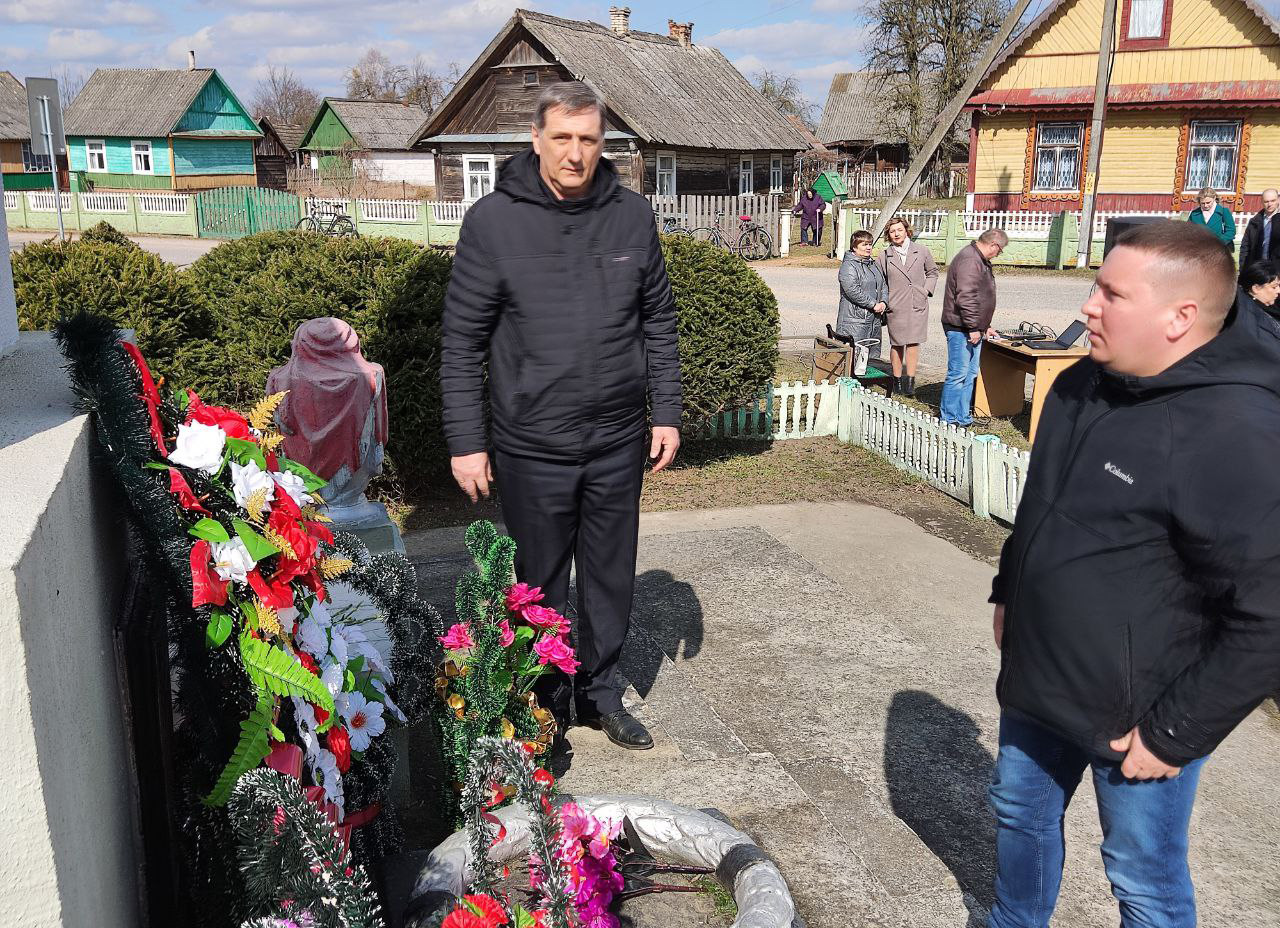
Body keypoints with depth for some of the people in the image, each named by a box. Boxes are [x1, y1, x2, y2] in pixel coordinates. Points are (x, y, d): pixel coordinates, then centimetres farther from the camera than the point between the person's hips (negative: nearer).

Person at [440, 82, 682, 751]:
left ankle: (600, 691, 35)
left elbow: (658, 323, 10)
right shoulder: (492, 220, -8)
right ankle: (542, 702, 31)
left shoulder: (633, 215, 1)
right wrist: (466, 443, -7)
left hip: (618, 444, 3)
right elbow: (462, 343, -5)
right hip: (532, 448, -3)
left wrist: (666, 414, 6)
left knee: (612, 579, 16)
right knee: (539, 586, 12)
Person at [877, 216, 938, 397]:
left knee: (913, 343, -3)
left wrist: (927, 290, 6)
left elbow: (932, 272, 19)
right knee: (896, 344, 6)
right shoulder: (885, 256, 3)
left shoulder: (922, 252, 4)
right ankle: (897, 380, 17)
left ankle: (910, 381, 3)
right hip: (895, 307, 0)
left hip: (918, 306, 0)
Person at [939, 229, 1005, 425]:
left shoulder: (980, 260, 18)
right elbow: (966, 297, -25)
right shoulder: (970, 260, -18)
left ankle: (963, 418, 20)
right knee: (958, 374, -7)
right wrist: (973, 327, -22)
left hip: (973, 328, 11)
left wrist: (984, 326, 27)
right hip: (961, 328, -11)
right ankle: (948, 420, -1)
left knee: (970, 374, 14)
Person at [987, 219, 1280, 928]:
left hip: (1136, 716, -8)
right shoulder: (1082, 385, 0)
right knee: (1019, 812, 26)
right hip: (1039, 682, 8)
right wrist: (1008, 591, 18)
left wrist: (1177, 732, -20)